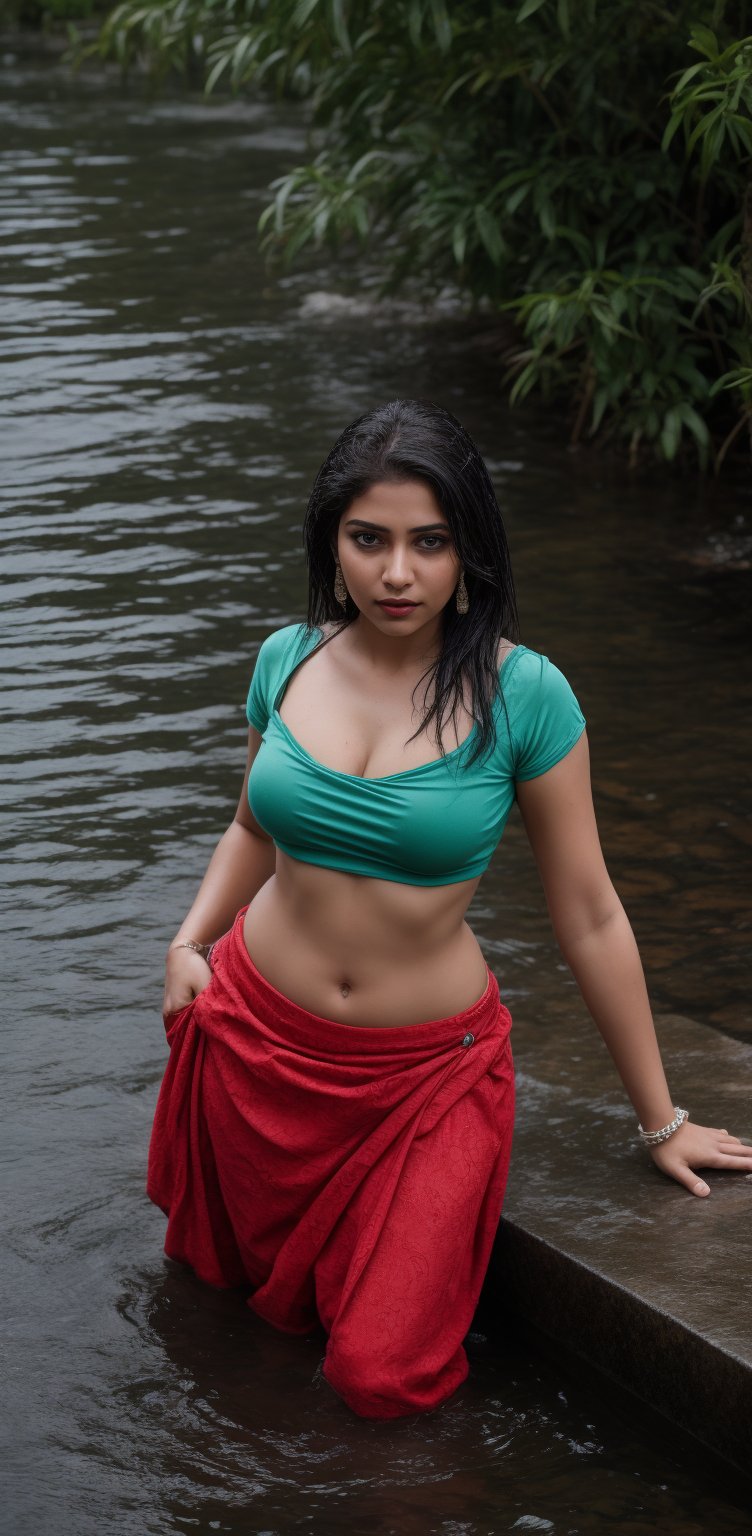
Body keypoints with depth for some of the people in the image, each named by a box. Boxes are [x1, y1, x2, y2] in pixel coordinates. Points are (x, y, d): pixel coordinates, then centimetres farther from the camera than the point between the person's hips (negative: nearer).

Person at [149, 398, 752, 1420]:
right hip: (260, 1039, 3)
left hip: (428, 1067, -3)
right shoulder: (289, 659, -5)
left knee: (382, 1379, -5)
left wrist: (660, 1118, -1)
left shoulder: (522, 694, -16)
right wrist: (189, 942, -2)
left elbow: (588, 915, -8)